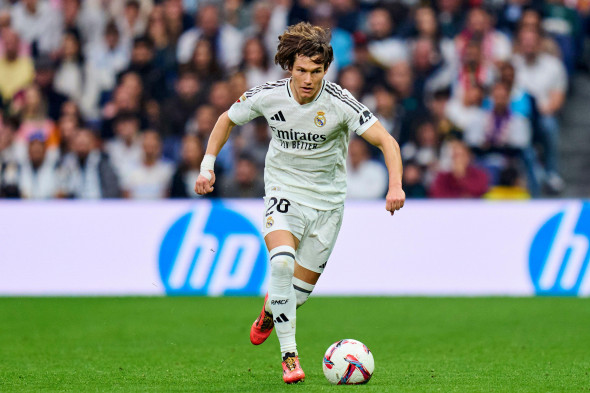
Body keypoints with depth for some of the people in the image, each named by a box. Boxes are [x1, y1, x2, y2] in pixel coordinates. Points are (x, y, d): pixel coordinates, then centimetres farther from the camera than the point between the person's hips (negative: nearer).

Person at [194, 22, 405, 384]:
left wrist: (396, 185, -39)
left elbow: (386, 141, -23)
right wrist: (207, 166, 0)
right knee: (281, 262, -28)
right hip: (284, 191, 0)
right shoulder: (268, 96, -14)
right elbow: (227, 120, 6)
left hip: (327, 200, 0)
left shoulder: (339, 102, -20)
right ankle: (289, 355, -19)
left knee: (300, 291, 4)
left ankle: (270, 309, 43)